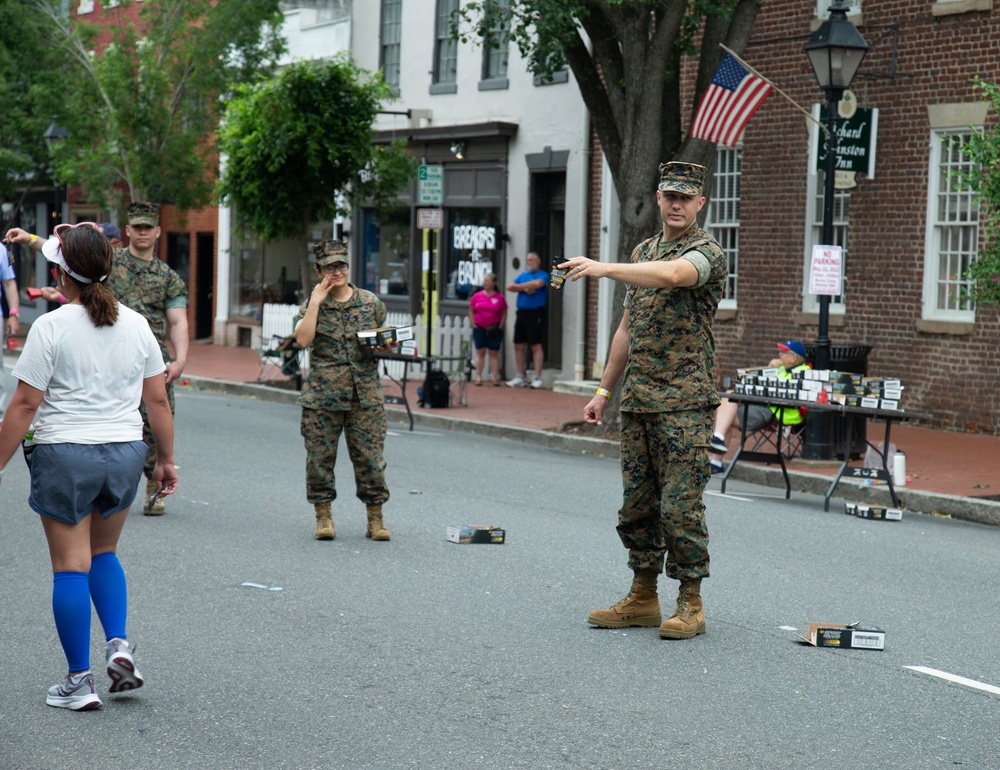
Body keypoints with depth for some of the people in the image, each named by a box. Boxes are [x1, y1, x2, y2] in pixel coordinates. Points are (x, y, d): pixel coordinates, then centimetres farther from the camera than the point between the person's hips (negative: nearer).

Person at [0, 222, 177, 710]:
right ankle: (118, 644, 6)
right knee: (104, 552, 23)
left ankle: (79, 682, 6)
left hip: (64, 454, -5)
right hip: (125, 452, 5)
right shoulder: (136, 325, 3)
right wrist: (166, 460, 17)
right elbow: (157, 400, 7)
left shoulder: (51, 328, -11)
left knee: (71, 565, 3)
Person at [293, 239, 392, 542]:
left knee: (370, 457, -1)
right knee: (320, 457, 2)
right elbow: (303, 339, -13)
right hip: (322, 396, -1)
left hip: (365, 395, 1)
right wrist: (315, 302, -12)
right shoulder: (312, 305, 5)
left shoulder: (371, 302, 9)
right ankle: (324, 517, 15)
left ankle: (375, 519, 9)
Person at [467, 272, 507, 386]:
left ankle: (495, 378, 3)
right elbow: (471, 310, 8)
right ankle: (478, 377, 5)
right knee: (480, 352, 3)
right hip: (479, 328, 1)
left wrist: (500, 325, -4)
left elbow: (504, 313, 5)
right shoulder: (477, 296, 2)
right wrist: (473, 323, 0)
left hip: (494, 330, -1)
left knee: (494, 353, 3)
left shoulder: (499, 298, -1)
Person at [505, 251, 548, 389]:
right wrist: (525, 289, -9)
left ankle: (538, 378, -9)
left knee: (536, 345, -9)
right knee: (518, 345, 6)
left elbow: (537, 284, -22)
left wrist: (519, 286, -7)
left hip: (535, 314, -7)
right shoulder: (523, 275, 18)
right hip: (521, 313, 7)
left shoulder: (543, 275, 0)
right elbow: (509, 287, 8)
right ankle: (521, 377, 13)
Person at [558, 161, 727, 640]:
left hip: (684, 403, -7)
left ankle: (690, 604, 1)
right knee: (637, 503, 10)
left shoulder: (707, 252, -6)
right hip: (637, 402, 7)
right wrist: (604, 390, 19)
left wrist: (605, 269, -36)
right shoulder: (642, 253, 17)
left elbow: (671, 274, -31)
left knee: (680, 505, -7)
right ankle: (642, 598, 19)